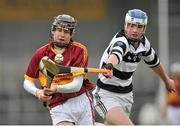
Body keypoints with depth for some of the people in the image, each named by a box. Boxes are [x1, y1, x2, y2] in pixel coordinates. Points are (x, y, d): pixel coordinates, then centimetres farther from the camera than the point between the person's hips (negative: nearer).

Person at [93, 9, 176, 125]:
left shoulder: (144, 43, 1)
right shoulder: (121, 41, -22)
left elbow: (154, 62, 21)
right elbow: (116, 54, -47)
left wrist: (167, 80, 37)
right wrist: (109, 67, -70)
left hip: (126, 96, 8)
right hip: (107, 95, -8)